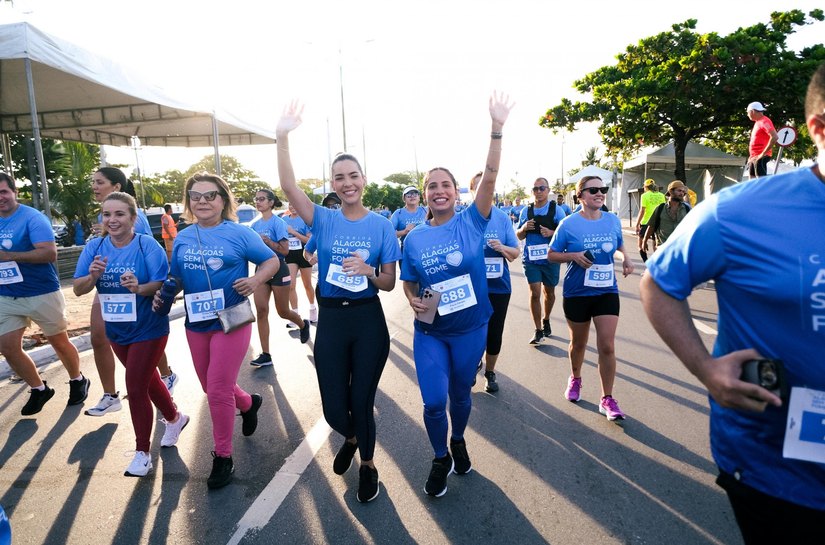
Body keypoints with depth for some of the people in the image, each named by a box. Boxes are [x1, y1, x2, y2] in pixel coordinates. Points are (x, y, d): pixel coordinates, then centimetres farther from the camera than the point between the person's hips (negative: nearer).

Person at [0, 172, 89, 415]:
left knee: (59, 342, 8)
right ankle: (38, 389, 23)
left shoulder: (32, 218, -14)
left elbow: (50, 253, -24)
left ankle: (78, 381, 30)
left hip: (41, 294, -6)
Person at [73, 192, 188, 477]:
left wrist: (139, 288, -38)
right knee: (147, 379, 22)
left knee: (135, 389, -3)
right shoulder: (94, 247, -3)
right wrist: (92, 276, -26)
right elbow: (78, 289, -6)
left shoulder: (148, 245, -17)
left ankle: (142, 453, 15)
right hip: (116, 331, 6)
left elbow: (164, 284, -20)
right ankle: (175, 419, 46)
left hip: (148, 330, -6)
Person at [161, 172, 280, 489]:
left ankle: (223, 457, 16)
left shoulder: (239, 233, -9)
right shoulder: (182, 238, 6)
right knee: (212, 388, 18)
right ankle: (248, 404, 49)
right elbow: (177, 277, 14)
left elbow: (271, 261, -5)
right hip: (196, 324, 6)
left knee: (218, 391, -4)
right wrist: (163, 294, -5)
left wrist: (256, 280, -23)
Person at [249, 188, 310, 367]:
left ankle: (303, 324, 42)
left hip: (278, 270, -5)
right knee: (261, 310, -3)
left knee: (283, 311, 8)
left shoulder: (278, 222, -11)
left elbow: (285, 250, -16)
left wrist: (266, 240, -23)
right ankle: (265, 355, 1)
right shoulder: (255, 225, 7)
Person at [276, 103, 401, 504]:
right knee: (334, 409, 8)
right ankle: (352, 437, 46)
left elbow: (389, 283, -1)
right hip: (331, 320, 1)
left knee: (361, 402, 9)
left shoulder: (382, 226, -3)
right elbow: (288, 187, -15)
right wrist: (283, 138, -25)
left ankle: (367, 464, 38)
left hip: (369, 321, -1)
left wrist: (367, 270, -21)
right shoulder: (324, 220, -1)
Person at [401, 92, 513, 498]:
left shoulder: (471, 222, -8)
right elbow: (409, 283, 7)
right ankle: (440, 459, 28)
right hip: (429, 332, 1)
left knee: (461, 394, 17)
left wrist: (496, 129, -30)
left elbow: (490, 179, -20)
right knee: (434, 401, -2)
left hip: (470, 329, 0)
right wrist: (413, 301, -15)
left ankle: (458, 442, 48)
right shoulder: (414, 238, -3)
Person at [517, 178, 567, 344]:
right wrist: (524, 228, -11)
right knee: (535, 293, -6)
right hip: (531, 258, 0)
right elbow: (519, 236, 11)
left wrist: (551, 233, -23)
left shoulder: (556, 210, -3)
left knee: (549, 292, 16)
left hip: (550, 258, 0)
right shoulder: (526, 211, 4)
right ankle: (538, 331, 5)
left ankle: (546, 320, 41)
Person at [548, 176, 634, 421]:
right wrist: (573, 256, -21)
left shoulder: (613, 221, 2)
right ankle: (575, 378, 42)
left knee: (607, 346, -5)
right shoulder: (569, 224, -8)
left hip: (607, 292, 2)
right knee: (578, 343, 15)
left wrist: (626, 258, -3)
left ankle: (607, 399, 9)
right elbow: (551, 255, -3)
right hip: (577, 293, -2)